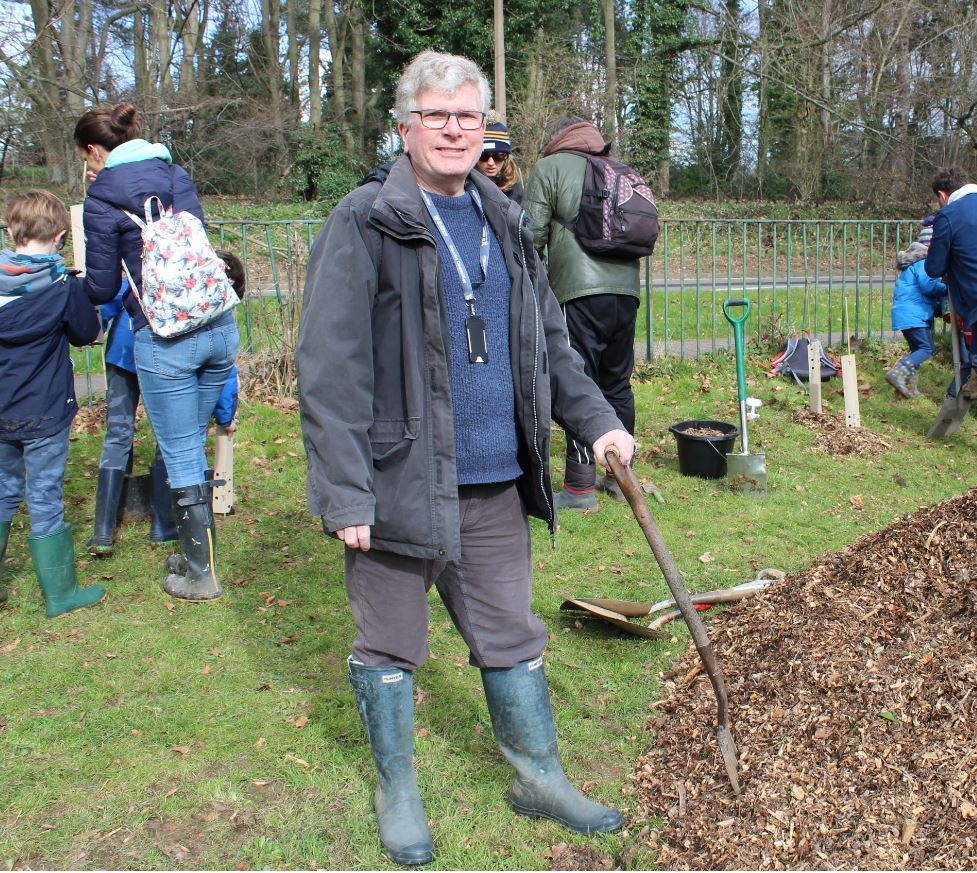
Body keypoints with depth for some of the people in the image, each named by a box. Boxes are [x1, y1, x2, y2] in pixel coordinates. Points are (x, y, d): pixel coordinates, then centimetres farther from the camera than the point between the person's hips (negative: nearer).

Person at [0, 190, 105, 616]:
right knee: (45, 502, 3)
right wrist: (82, 298, 12)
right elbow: (87, 333, 0)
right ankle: (60, 594, 14)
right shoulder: (63, 286, -14)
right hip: (44, 413, -5)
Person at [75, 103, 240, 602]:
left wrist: (71, 282, 22)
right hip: (219, 327, 6)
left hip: (165, 338, -6)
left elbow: (102, 288, 0)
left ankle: (201, 576, 16)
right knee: (192, 449, 19)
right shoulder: (178, 177, 12)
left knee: (182, 460, 4)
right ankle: (198, 554, 30)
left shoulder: (102, 200, -6)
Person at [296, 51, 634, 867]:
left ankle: (540, 777, 36)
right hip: (400, 483, -5)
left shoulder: (504, 223, 12)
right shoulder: (365, 224, -8)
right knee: (390, 645, 12)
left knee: (511, 635, 17)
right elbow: (330, 367, -13)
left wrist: (597, 420, 8)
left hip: (495, 485, 5)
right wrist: (345, 490, -17)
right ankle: (397, 791, 33)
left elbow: (548, 343, 19)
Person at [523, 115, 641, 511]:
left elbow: (532, 236, 0)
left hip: (579, 291, -6)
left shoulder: (548, 168, 6)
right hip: (626, 289, 6)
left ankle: (580, 487, -3)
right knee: (618, 383, 14)